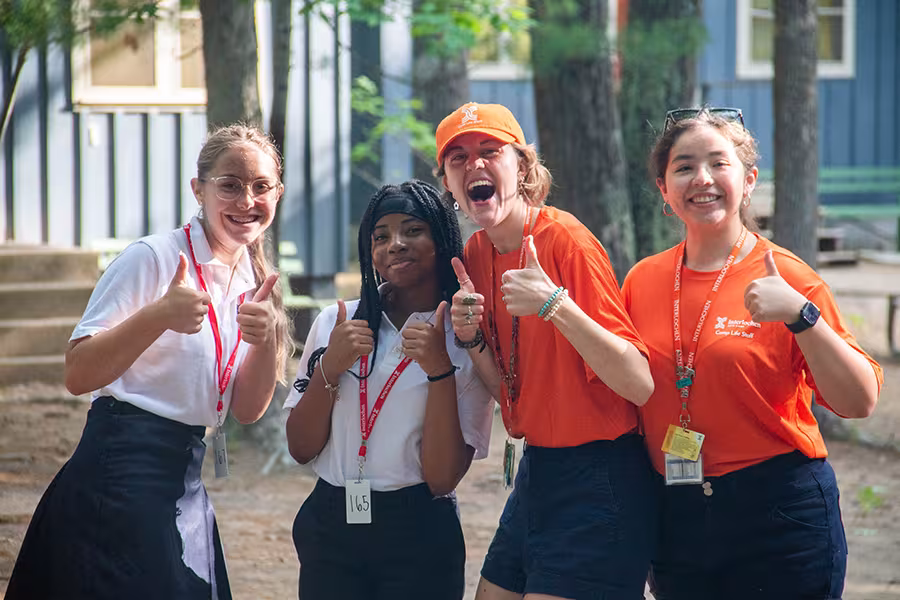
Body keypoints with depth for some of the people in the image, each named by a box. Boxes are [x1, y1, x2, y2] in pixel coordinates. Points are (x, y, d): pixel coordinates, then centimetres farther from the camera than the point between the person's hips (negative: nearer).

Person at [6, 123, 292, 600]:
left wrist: (265, 341, -11)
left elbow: (246, 411, 8)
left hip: (186, 484, 7)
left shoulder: (254, 282, 10)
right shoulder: (153, 258, -11)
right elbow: (78, 375, -18)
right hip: (122, 473, -7)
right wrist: (159, 316, -32)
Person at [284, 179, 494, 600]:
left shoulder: (465, 342, -3)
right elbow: (301, 448, 3)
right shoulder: (335, 323, 5)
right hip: (329, 530, 2)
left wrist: (439, 370, -19)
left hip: (419, 538, -2)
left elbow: (442, 478, -11)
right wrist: (329, 370, -11)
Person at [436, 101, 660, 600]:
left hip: (597, 481, -8)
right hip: (537, 474, 8)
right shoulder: (476, 253, 7)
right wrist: (470, 338, -6)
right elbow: (508, 390, 12)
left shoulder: (565, 240, -16)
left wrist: (555, 305, -32)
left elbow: (640, 386, -22)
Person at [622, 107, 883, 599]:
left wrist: (799, 314, -25)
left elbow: (858, 402, -13)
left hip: (778, 515, -4)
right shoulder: (644, 281, 4)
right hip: (677, 519, 4)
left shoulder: (784, 277, -7)